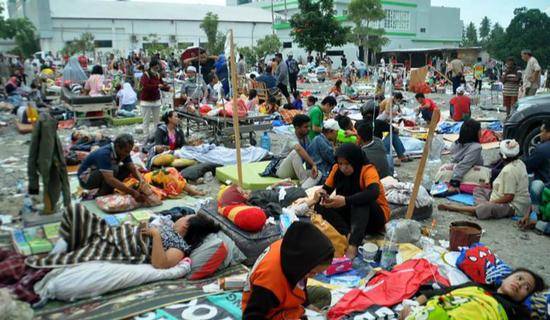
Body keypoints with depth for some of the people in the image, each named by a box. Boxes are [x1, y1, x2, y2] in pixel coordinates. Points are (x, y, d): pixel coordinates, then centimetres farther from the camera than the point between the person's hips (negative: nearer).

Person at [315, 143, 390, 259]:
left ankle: (353, 245, -47)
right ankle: (348, 234, -33)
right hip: (352, 213, 5)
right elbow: (327, 188, -3)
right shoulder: (337, 169, -6)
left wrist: (346, 201, -51)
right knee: (320, 207, -16)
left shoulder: (368, 170, -22)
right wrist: (322, 193, -28)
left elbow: (373, 193, -40)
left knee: (360, 200, -37)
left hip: (376, 216, -5)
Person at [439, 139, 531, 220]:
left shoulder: (509, 170, -24)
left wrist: (491, 202, -18)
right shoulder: (519, 163, 6)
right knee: (478, 190, 13)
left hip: (514, 207, -11)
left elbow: (509, 197, -26)